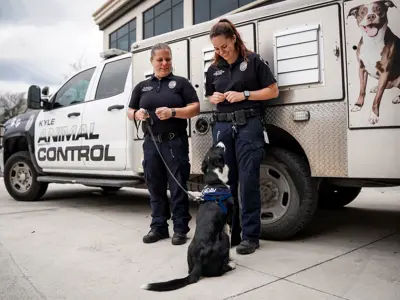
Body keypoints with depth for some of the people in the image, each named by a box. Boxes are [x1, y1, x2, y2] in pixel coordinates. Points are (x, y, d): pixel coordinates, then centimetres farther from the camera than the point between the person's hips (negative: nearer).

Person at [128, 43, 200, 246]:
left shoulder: (181, 83, 6)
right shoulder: (142, 86, 16)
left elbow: (195, 108, -1)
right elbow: (130, 112, 19)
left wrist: (173, 112, -16)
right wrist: (137, 114, -4)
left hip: (175, 142, -4)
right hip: (151, 143, 4)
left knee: (178, 187, -1)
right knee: (155, 187, 8)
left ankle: (180, 229, 7)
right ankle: (158, 227, 19)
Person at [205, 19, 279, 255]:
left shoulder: (253, 61, 3)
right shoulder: (214, 69, 16)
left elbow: (273, 91, 1)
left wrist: (244, 95, -10)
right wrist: (215, 98, 2)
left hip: (249, 125, -4)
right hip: (222, 126, 5)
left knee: (248, 180, -6)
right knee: (225, 181, 5)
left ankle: (250, 236, 2)